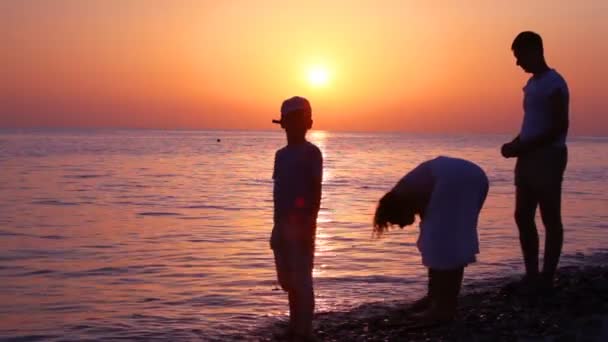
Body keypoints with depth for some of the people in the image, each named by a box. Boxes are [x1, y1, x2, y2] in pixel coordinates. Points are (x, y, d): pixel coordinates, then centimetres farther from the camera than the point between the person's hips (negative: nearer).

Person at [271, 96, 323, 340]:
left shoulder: (311, 152, -5)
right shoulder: (281, 154, 16)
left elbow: (316, 191, -10)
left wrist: (310, 225, -17)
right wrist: (276, 226, 17)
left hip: (301, 223, -8)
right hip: (282, 224, 8)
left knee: (301, 279, -6)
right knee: (287, 280, 14)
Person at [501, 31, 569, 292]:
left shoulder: (554, 83, -12)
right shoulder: (532, 84, 16)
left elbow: (559, 128, -17)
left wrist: (522, 147, -18)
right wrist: (515, 145, 6)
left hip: (548, 157, -9)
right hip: (529, 158, 9)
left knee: (550, 219, -3)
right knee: (523, 217, 8)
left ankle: (547, 277, 2)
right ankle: (532, 275, 14)